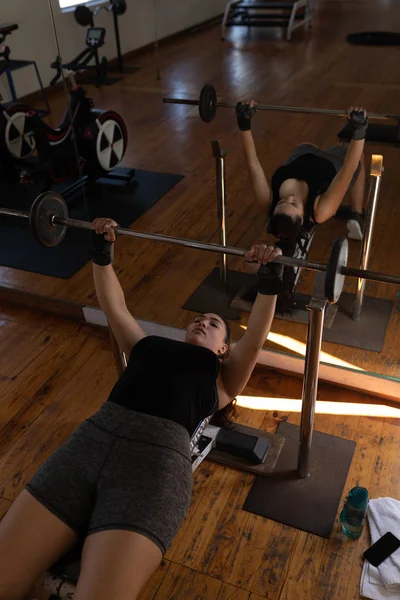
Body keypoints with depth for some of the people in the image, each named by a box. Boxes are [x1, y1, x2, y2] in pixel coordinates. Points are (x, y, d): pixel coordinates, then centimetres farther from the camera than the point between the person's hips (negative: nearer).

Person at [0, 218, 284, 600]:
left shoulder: (223, 377, 23)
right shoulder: (148, 347, 32)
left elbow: (254, 341, 7)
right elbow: (114, 307, 36)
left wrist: (269, 281, -3)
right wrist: (102, 253, 33)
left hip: (156, 457, -3)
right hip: (92, 438, 4)